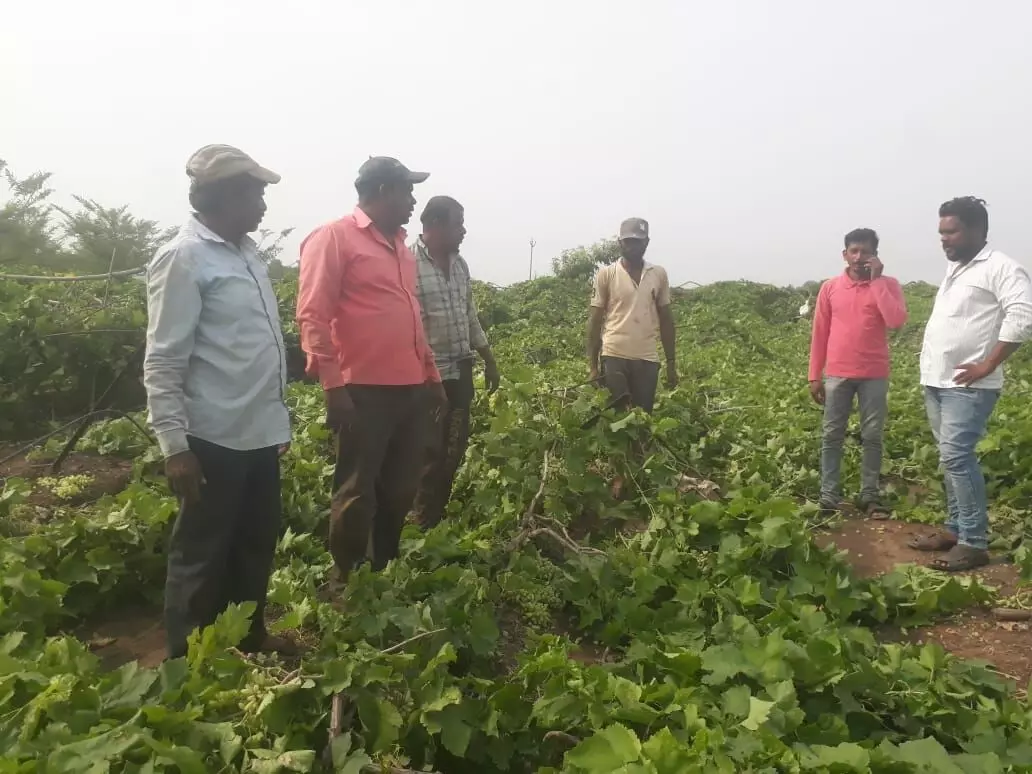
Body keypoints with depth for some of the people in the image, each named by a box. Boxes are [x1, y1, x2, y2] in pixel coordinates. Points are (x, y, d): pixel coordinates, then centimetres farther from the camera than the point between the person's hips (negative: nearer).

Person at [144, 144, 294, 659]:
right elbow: (163, 362, -16)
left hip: (259, 432, 8)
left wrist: (280, 418, 18)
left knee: (256, 543, 18)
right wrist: (174, 444, -20)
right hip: (215, 439, -8)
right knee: (202, 556, 6)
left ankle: (250, 639, 35)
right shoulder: (184, 258, -13)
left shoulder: (245, 252, 12)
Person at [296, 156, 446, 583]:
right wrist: (332, 384, -18)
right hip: (363, 391, -8)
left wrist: (431, 373, 21)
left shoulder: (399, 244, 20)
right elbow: (313, 315, -11)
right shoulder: (334, 237, -5)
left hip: (411, 389, 8)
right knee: (357, 494, 2)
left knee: (400, 491, 14)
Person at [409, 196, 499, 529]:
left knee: (456, 448, 13)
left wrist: (489, 361, 19)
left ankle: (445, 517, 28)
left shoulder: (459, 263, 11)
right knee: (430, 454, 2)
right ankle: (425, 526, 17)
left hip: (461, 370, 7)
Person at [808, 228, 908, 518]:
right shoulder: (830, 288, 4)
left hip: (874, 375, -1)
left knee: (872, 437, 4)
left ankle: (870, 495, 13)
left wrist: (876, 280, -13)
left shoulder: (888, 285, 2)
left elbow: (896, 321, -16)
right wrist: (815, 376, 5)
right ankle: (828, 495, 10)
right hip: (837, 375, 1)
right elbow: (819, 334, 7)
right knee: (832, 436, 4)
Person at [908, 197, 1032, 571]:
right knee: (951, 457, 12)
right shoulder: (955, 269, 19)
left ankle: (974, 543, -7)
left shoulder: (1000, 268, -9)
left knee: (956, 456, -14)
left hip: (967, 385, -9)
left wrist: (988, 366, -20)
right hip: (937, 381, 9)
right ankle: (955, 528, 21)